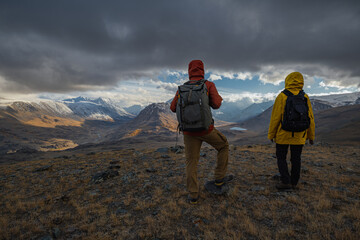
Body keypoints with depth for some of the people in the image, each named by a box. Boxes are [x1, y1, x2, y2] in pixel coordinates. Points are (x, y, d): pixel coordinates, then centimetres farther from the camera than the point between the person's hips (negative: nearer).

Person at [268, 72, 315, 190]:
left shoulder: (282, 96, -10)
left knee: (281, 157, 8)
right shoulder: (305, 97, 1)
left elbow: (275, 117, -11)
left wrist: (271, 134, -2)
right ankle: (294, 182, 22)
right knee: (296, 158, 13)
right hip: (299, 136, 4)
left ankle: (285, 181, 2)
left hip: (283, 134, -4)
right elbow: (310, 118, 4)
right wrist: (311, 136, 12)